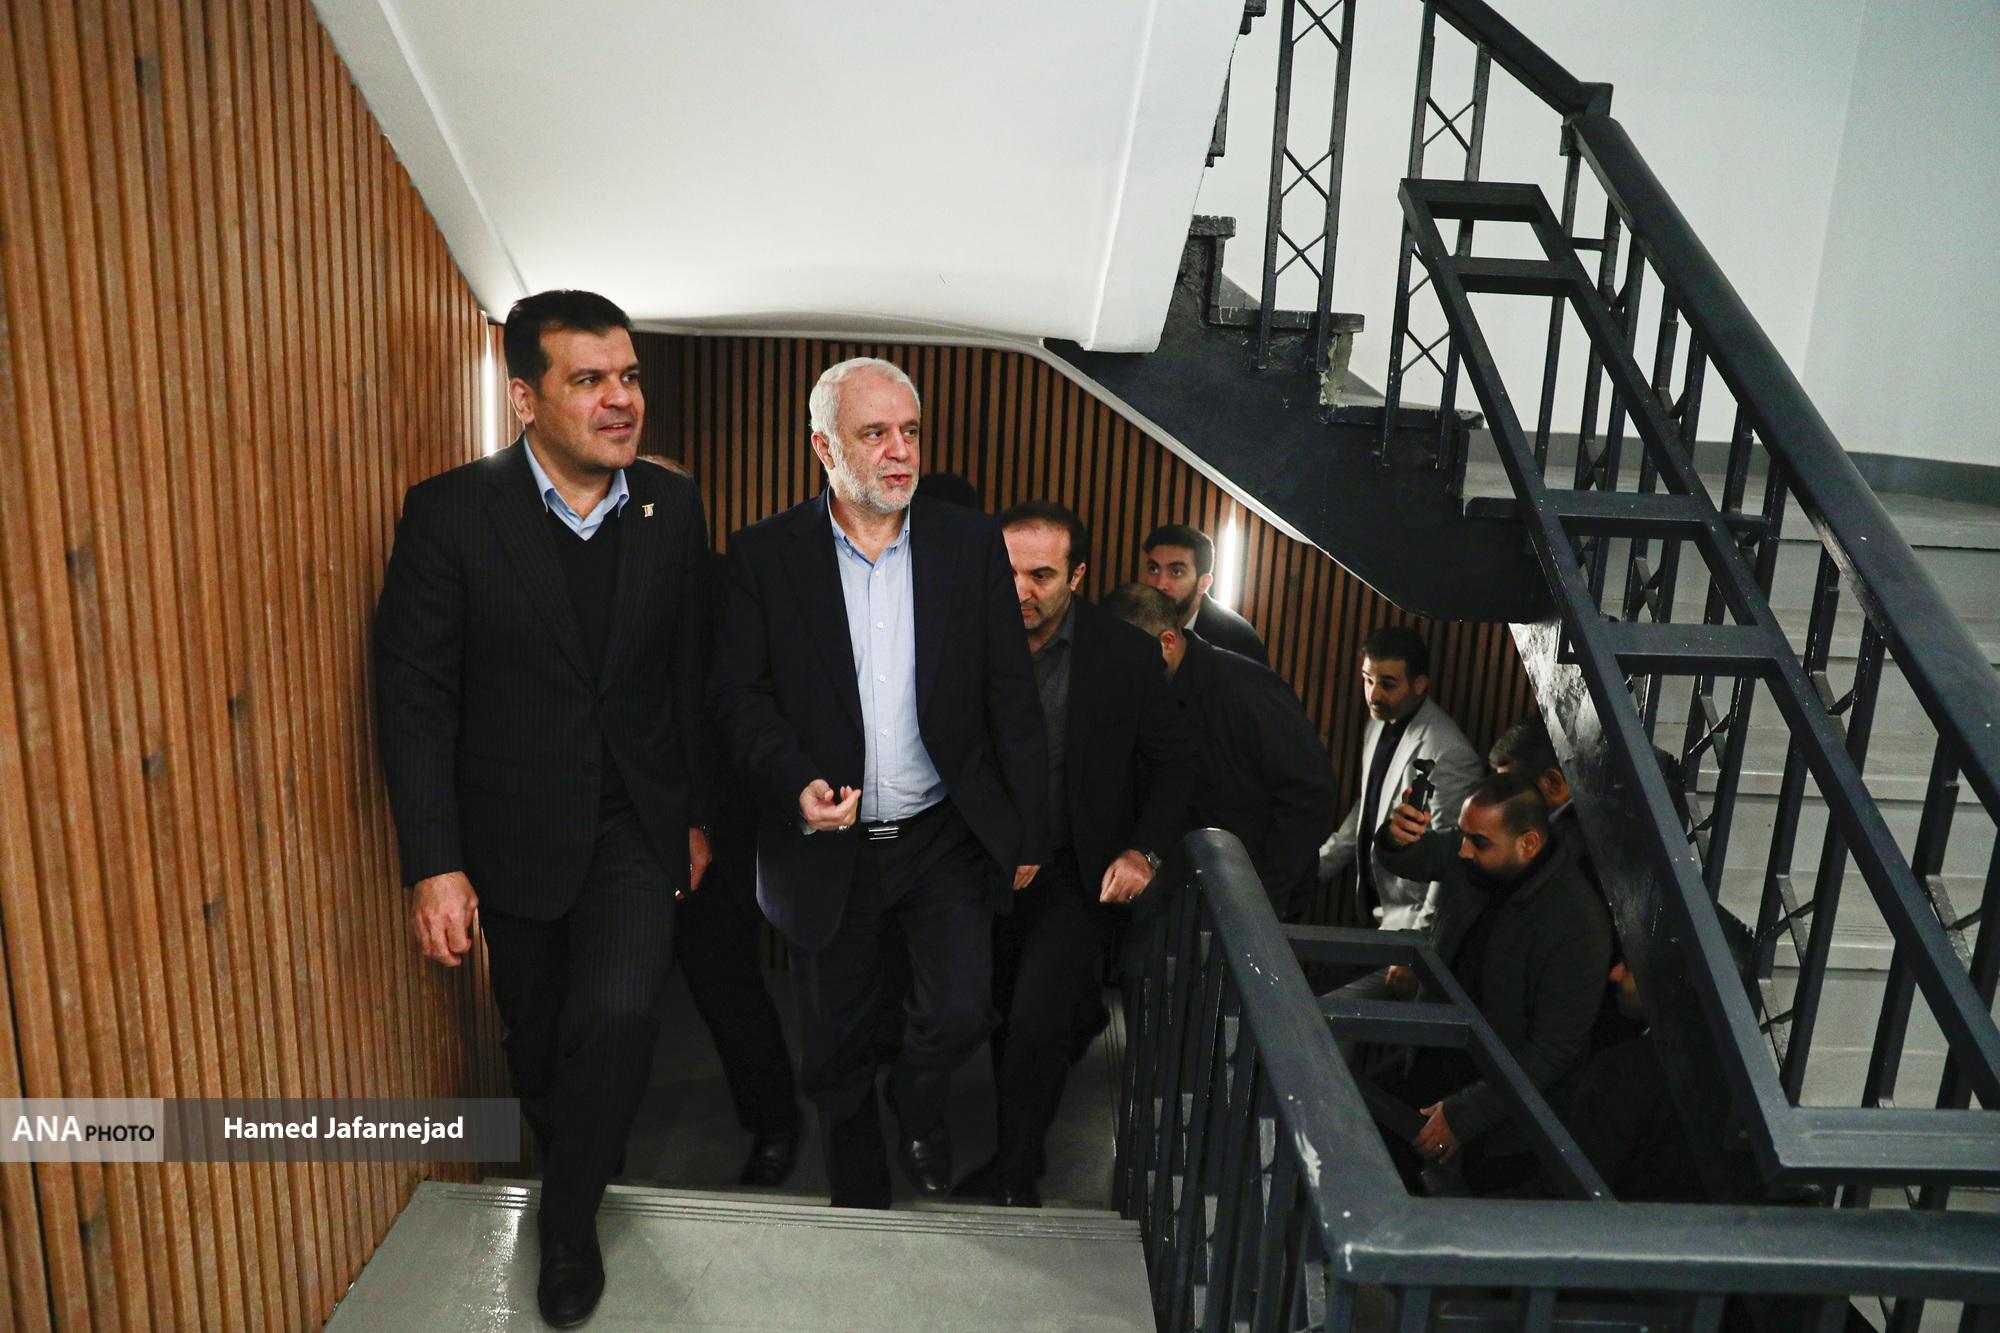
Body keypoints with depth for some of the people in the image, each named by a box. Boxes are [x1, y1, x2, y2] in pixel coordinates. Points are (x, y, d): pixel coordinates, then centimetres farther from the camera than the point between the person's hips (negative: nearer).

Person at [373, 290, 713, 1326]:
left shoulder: (672, 509, -3)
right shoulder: (452, 512, -12)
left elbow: (693, 674, 5)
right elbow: (414, 696, -11)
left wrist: (695, 814, 8)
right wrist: (434, 864, -13)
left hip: (637, 824, 1)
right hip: (516, 832, 0)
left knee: (615, 1013, -16)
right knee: (536, 1034, 15)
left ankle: (570, 1221, 10)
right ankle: (568, 1169, 45)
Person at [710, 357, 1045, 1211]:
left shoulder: (972, 544, -1)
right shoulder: (764, 555, -5)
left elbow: (1012, 696, 1)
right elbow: (739, 692, -5)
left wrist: (1025, 830, 0)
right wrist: (796, 782, -23)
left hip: (946, 838, 1)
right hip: (828, 846, 0)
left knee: (961, 1014, -3)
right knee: (835, 1048, 14)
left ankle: (917, 1107, 35)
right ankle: (858, 1200, 41)